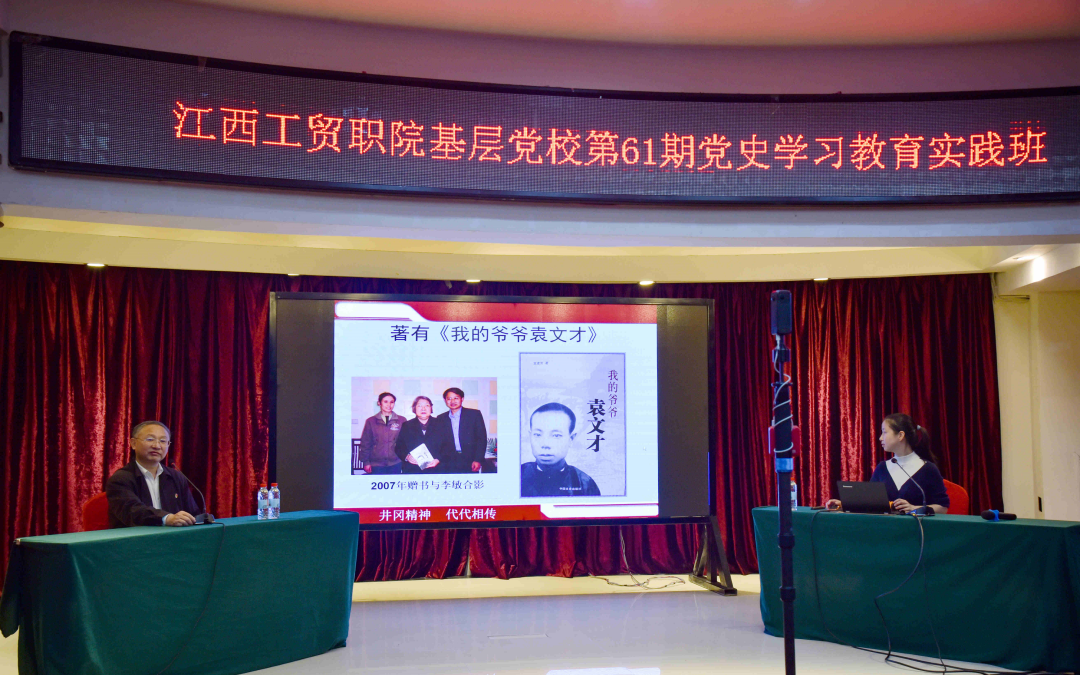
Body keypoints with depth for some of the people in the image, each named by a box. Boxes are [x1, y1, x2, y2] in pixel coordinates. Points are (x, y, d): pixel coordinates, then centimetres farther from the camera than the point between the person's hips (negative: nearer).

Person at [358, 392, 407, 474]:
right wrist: (366, 462, 2)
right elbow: (365, 443, 7)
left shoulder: (402, 421, 7)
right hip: (377, 464, 0)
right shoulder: (371, 421, 7)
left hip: (395, 464, 0)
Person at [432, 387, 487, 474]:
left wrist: (478, 460, -7)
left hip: (469, 464, -2)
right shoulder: (440, 419, 15)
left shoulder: (474, 414, 7)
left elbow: (482, 438, 2)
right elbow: (439, 443, 14)